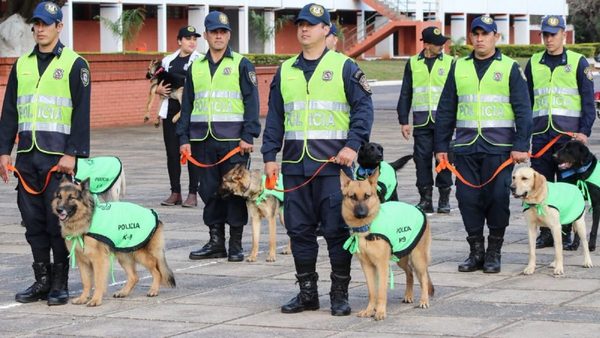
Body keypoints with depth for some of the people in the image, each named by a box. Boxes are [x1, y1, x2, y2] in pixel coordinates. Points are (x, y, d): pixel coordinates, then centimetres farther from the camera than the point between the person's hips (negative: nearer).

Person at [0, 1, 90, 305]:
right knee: (33, 220, 6)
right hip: (26, 156, 5)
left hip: (58, 156, -5)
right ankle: (41, 279, 15)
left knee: (58, 220, -2)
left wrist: (72, 154, -13)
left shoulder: (74, 64, -1)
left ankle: (60, 283, 6)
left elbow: (81, 113, -6)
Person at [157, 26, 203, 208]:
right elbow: (158, 83, 22)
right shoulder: (168, 61, 13)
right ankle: (175, 193, 12)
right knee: (172, 153, 5)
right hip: (171, 111, 4)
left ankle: (193, 194, 2)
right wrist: (158, 89, 1)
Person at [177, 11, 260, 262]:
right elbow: (187, 105, 16)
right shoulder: (196, 67, 14)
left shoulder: (241, 65, 3)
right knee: (209, 191, 6)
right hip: (203, 140, 4)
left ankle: (236, 245, 4)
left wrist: (248, 136, -10)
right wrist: (184, 138, 8)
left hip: (233, 140, -4)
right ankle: (216, 242, 14)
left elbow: (251, 101, -2)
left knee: (236, 191, -3)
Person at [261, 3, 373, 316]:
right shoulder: (285, 71, 13)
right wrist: (269, 155, 9)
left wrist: (353, 144, -13)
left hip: (333, 162, -4)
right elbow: (274, 117, 16)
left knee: (336, 229, -3)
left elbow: (363, 107, -2)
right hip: (295, 164, 4)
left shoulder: (344, 67, 0)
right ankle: (307, 292, 15)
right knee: (299, 229, 6)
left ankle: (340, 294, 6)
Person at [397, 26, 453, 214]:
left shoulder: (450, 63, 4)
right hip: (421, 121, 2)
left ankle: (444, 198, 8)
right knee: (422, 159, 1)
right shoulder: (413, 64, 9)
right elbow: (405, 94, 13)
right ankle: (425, 199, 8)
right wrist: (403, 121, 8)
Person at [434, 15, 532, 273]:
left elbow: (523, 110, 0)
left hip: (498, 147, -3)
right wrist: (441, 146, 10)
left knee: (497, 199, -2)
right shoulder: (459, 68, 12)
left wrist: (521, 146, -8)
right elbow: (445, 110, 15)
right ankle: (476, 251, 11)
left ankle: (494, 253, 9)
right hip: (465, 147, 3)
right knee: (467, 198, 1)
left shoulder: (510, 68, 3)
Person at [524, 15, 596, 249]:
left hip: (569, 133, -3)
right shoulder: (533, 64, 12)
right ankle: (546, 232, 9)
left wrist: (585, 131, -8)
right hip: (540, 133, 3)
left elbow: (588, 100, 2)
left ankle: (565, 233, 4)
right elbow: (525, 100, 16)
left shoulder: (578, 63, 3)